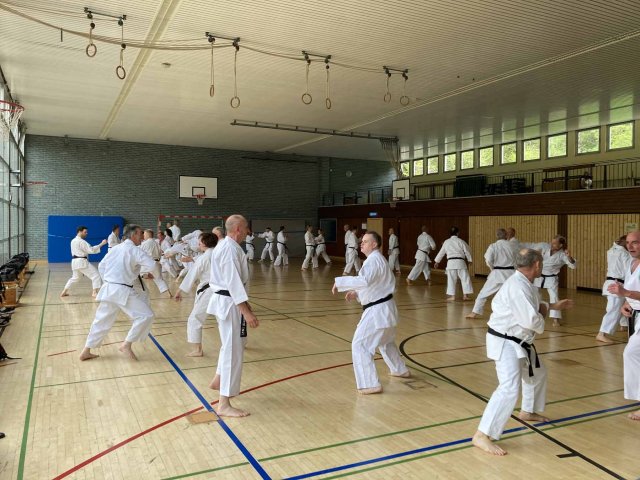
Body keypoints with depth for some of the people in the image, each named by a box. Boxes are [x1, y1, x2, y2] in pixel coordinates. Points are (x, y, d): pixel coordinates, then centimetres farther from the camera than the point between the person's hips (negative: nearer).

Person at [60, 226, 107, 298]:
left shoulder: (73, 241, 14)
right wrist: (101, 244, -20)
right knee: (95, 275, -7)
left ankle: (64, 292, 26)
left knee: (75, 277, 26)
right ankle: (95, 292, -11)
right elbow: (91, 250, -21)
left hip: (75, 262, 9)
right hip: (82, 262, -9)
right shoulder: (81, 241, -16)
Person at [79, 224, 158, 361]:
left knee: (102, 320, 19)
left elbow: (101, 266, 20)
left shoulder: (115, 249, 13)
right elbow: (153, 265, -19)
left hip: (108, 289, 8)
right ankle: (126, 345, 0)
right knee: (145, 315, -3)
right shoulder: (135, 251, -10)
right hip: (123, 291, -8)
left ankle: (86, 352, 25)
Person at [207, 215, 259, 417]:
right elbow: (233, 282, -25)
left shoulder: (226, 245, 13)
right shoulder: (230, 249, -20)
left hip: (225, 300, 11)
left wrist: (245, 304, 24)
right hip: (229, 303, -11)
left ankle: (218, 381, 42)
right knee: (233, 351, -5)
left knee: (231, 344, 27)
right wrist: (246, 312, -26)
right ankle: (224, 405, 1)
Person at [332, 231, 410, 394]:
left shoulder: (373, 260, -19)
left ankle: (371, 384, -5)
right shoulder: (378, 259, 15)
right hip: (385, 308, 11)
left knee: (360, 345, -9)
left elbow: (364, 280, -36)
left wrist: (339, 282, -30)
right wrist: (356, 293, 7)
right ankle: (401, 370, 48)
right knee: (386, 341, 31)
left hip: (377, 311, -11)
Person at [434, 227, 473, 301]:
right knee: (465, 278, 7)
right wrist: (470, 260, 23)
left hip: (451, 262, 2)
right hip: (460, 262, -2)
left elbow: (441, 252, 16)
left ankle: (452, 296, 5)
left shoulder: (446, 242, 7)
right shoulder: (461, 241, 0)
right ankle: (465, 295, 5)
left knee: (451, 280, 6)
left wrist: (437, 261, 28)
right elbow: (467, 251, 6)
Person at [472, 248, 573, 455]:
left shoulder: (524, 283, 8)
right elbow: (531, 320, -28)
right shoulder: (518, 286, -26)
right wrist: (542, 315, -8)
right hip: (505, 343, -11)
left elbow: (534, 305, 27)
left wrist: (553, 306, 26)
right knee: (510, 388, -20)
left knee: (537, 373, 29)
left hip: (519, 342, 11)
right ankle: (482, 435, -17)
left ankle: (528, 412, 50)